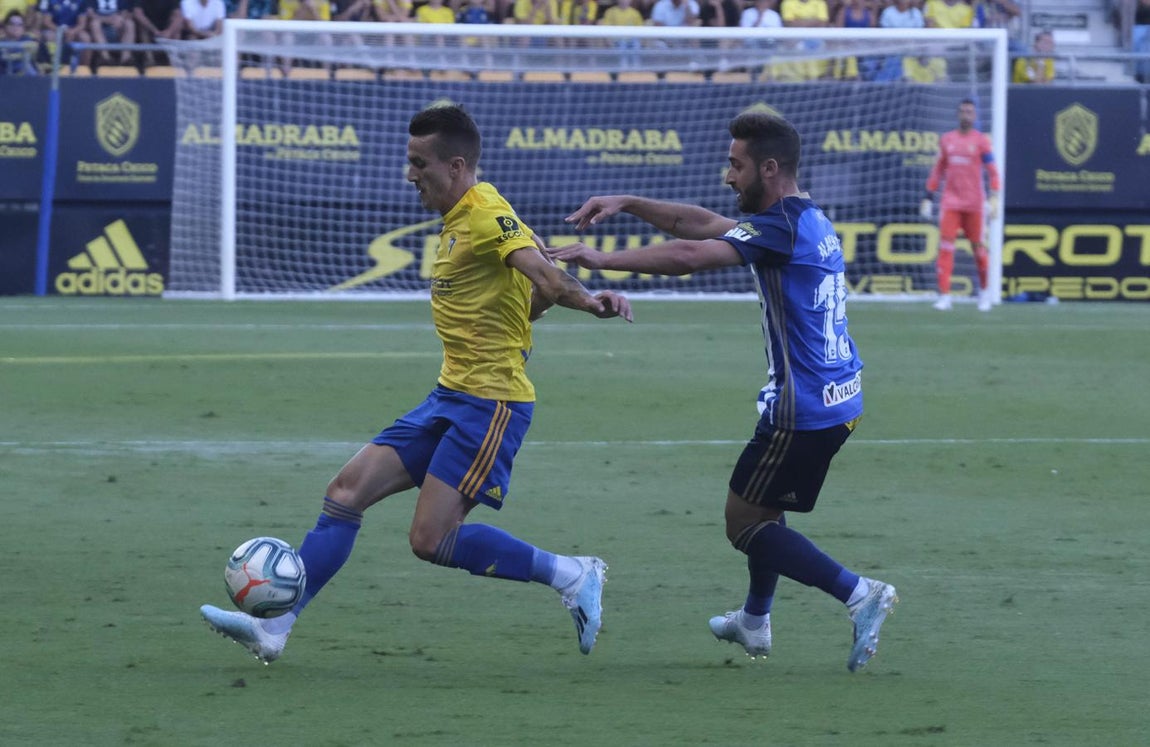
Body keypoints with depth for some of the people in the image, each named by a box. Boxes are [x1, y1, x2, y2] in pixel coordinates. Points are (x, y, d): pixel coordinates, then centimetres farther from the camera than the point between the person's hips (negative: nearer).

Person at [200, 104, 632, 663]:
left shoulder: (487, 217, -15)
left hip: (490, 404, -10)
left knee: (431, 541, -13)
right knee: (347, 490, 4)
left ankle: (571, 575, 0)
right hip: (451, 397, 10)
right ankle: (274, 627, 7)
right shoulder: (457, 219, 14)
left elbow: (541, 272, -33)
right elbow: (536, 295, 18)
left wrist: (588, 301, -48)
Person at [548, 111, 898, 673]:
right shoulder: (806, 220, 13)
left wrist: (601, 259, -24)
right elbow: (702, 224, 19)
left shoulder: (782, 226, -18)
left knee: (745, 524, 0)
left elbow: (689, 256, -29)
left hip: (803, 410, -10)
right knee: (761, 506, 26)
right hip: (839, 399, 10)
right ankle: (754, 623, 39)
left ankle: (859, 595, -8)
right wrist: (626, 204, 14)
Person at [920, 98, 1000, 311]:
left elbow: (992, 172, -4)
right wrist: (928, 197, 12)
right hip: (950, 203, 2)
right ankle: (944, 296, -10)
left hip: (974, 204, -2)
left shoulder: (981, 141, 0)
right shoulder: (946, 140, 10)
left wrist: (993, 199, -16)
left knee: (978, 246, 6)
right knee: (945, 247, -8)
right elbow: (937, 171, 16)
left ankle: (984, 292, 24)